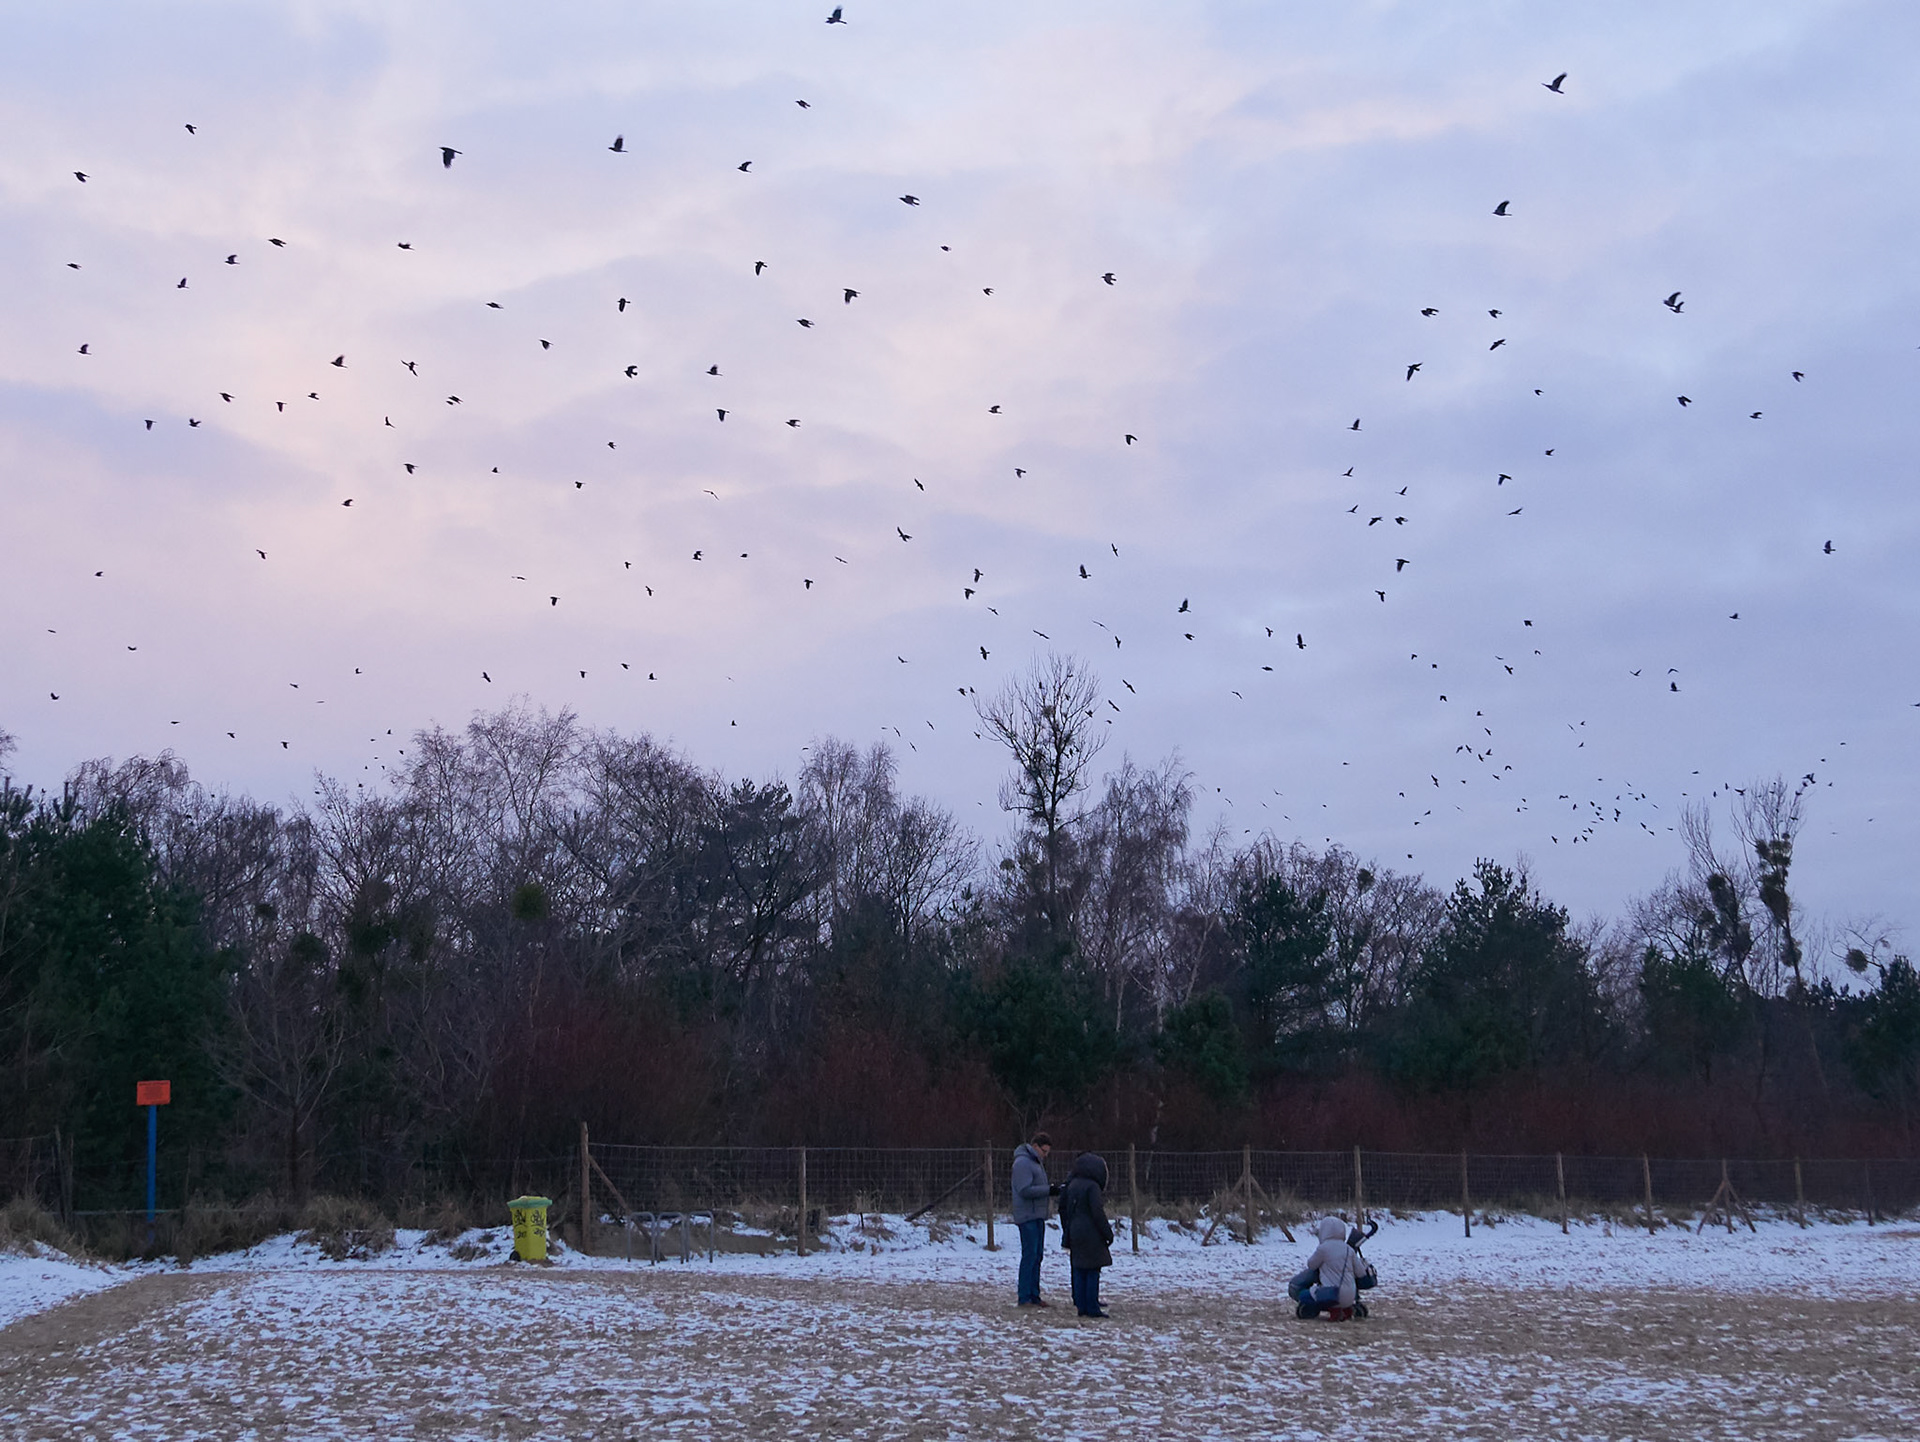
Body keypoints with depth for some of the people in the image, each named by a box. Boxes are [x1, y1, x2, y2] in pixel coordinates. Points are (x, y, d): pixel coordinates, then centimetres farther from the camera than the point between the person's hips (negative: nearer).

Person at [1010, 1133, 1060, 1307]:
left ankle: (1034, 1296, 15)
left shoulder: (1036, 1162, 20)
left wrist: (1051, 1188, 4)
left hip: (1038, 1217, 10)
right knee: (1029, 1256, -10)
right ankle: (1024, 1298, -7)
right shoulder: (1022, 1162, -13)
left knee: (1036, 1256, 11)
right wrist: (1048, 1190, -20)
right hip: (1028, 1217, -10)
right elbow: (1025, 1190, -21)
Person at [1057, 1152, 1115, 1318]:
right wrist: (1108, 1233, -10)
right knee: (1093, 1271, -3)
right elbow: (1098, 1212, -17)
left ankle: (1081, 1306, 10)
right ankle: (1092, 1308, -4)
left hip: (1075, 1234, 7)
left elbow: (1063, 1208, 14)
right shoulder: (1092, 1186, -14)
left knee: (1079, 1271, 10)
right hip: (1091, 1234, -7)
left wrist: (1067, 1231, 21)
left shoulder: (1072, 1184, 9)